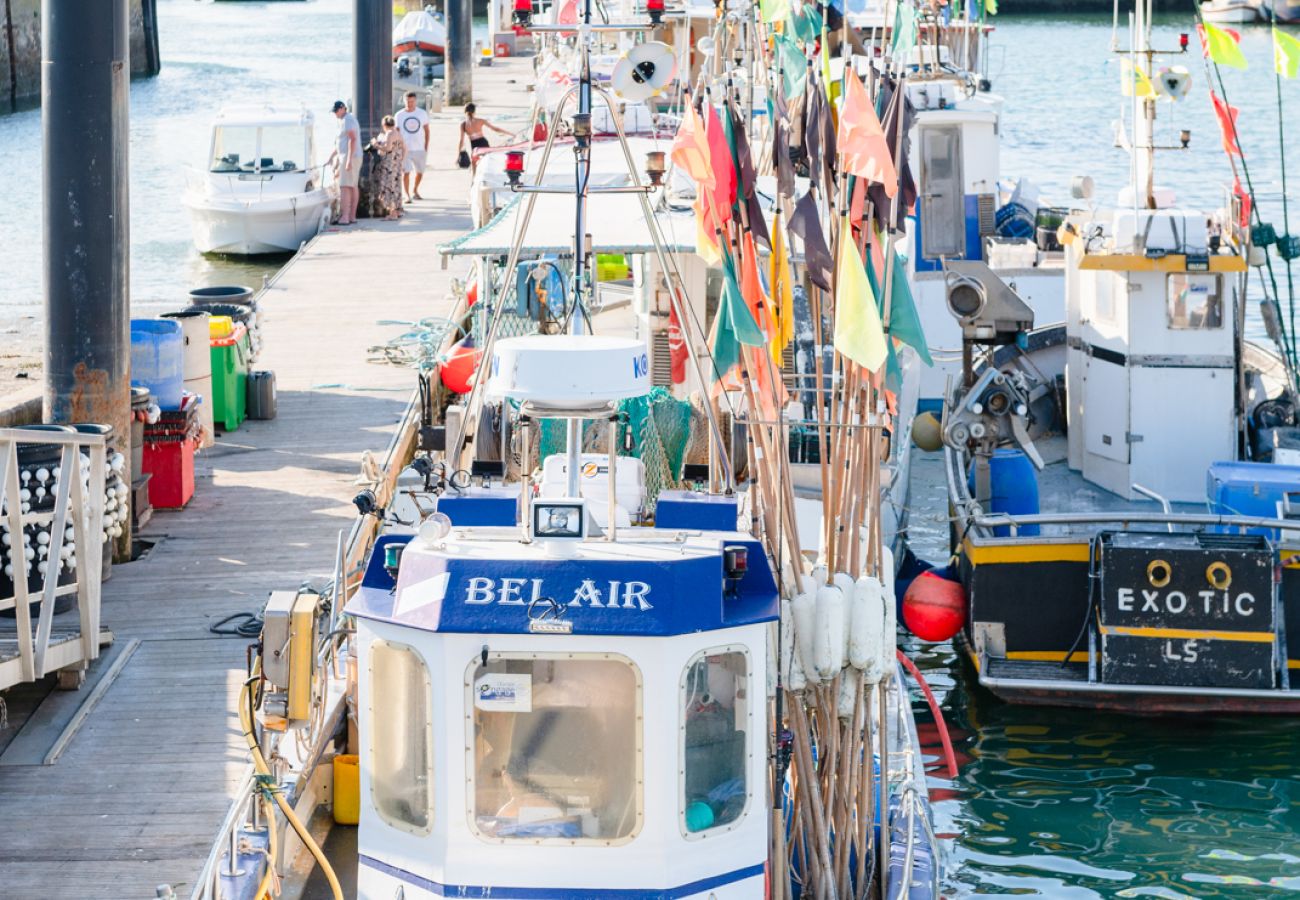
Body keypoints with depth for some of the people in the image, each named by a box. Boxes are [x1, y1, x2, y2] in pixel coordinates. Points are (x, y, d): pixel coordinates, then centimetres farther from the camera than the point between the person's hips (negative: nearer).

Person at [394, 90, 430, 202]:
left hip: (419, 149, 2)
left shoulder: (422, 113, 3)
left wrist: (426, 146, 3)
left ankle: (415, 191, 35)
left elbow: (426, 130, 9)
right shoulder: (399, 115, 0)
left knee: (420, 172, 11)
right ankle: (407, 195, -6)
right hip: (405, 149, -2)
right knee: (406, 172, -11)